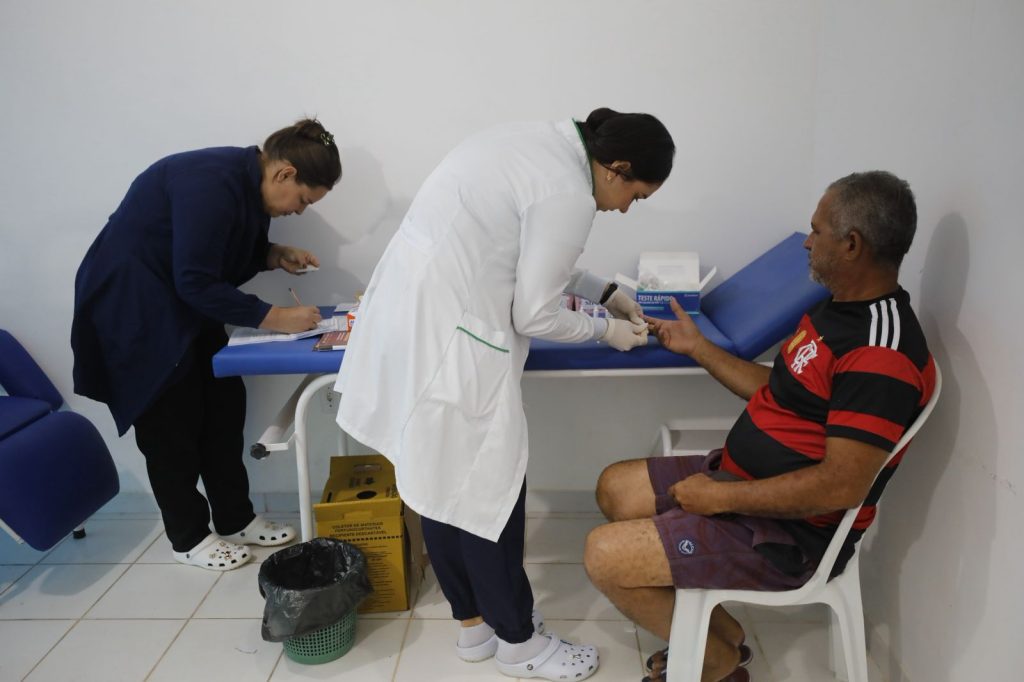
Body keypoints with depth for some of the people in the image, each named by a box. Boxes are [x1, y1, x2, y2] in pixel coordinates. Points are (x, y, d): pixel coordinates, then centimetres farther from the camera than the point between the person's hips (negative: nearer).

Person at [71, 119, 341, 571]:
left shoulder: (248, 182, -1)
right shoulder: (212, 184, -29)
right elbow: (197, 282, -29)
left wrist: (275, 255, -5)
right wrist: (274, 317, -27)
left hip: (183, 301, 9)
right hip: (132, 307, -9)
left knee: (223, 405, 8)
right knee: (172, 423, 0)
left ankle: (236, 520, 20)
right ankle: (188, 536, 17)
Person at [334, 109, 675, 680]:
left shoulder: (541, 144, 13)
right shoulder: (568, 195, -16)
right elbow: (533, 316, -12)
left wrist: (605, 291, 21)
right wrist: (606, 330, 5)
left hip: (409, 310, 10)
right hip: (444, 336, -10)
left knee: (444, 482, 18)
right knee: (487, 490, 5)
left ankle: (474, 622, 36)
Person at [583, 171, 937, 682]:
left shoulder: (882, 353, -27)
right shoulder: (841, 309, 7)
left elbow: (841, 485, -29)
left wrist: (719, 497, -22)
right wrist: (696, 347, 15)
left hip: (791, 532, -10)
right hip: (742, 472, 11)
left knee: (604, 556, -16)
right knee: (614, 488, 14)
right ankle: (721, 633, 20)